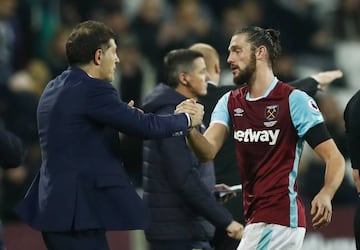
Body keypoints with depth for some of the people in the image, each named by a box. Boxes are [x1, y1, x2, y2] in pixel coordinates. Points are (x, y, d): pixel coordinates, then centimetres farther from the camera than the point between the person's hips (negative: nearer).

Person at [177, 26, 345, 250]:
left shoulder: (294, 100, -9)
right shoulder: (231, 102, 10)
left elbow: (335, 158, -13)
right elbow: (208, 151, -4)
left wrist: (326, 195, -33)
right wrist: (190, 129, -26)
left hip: (278, 219, -7)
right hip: (255, 218, 7)